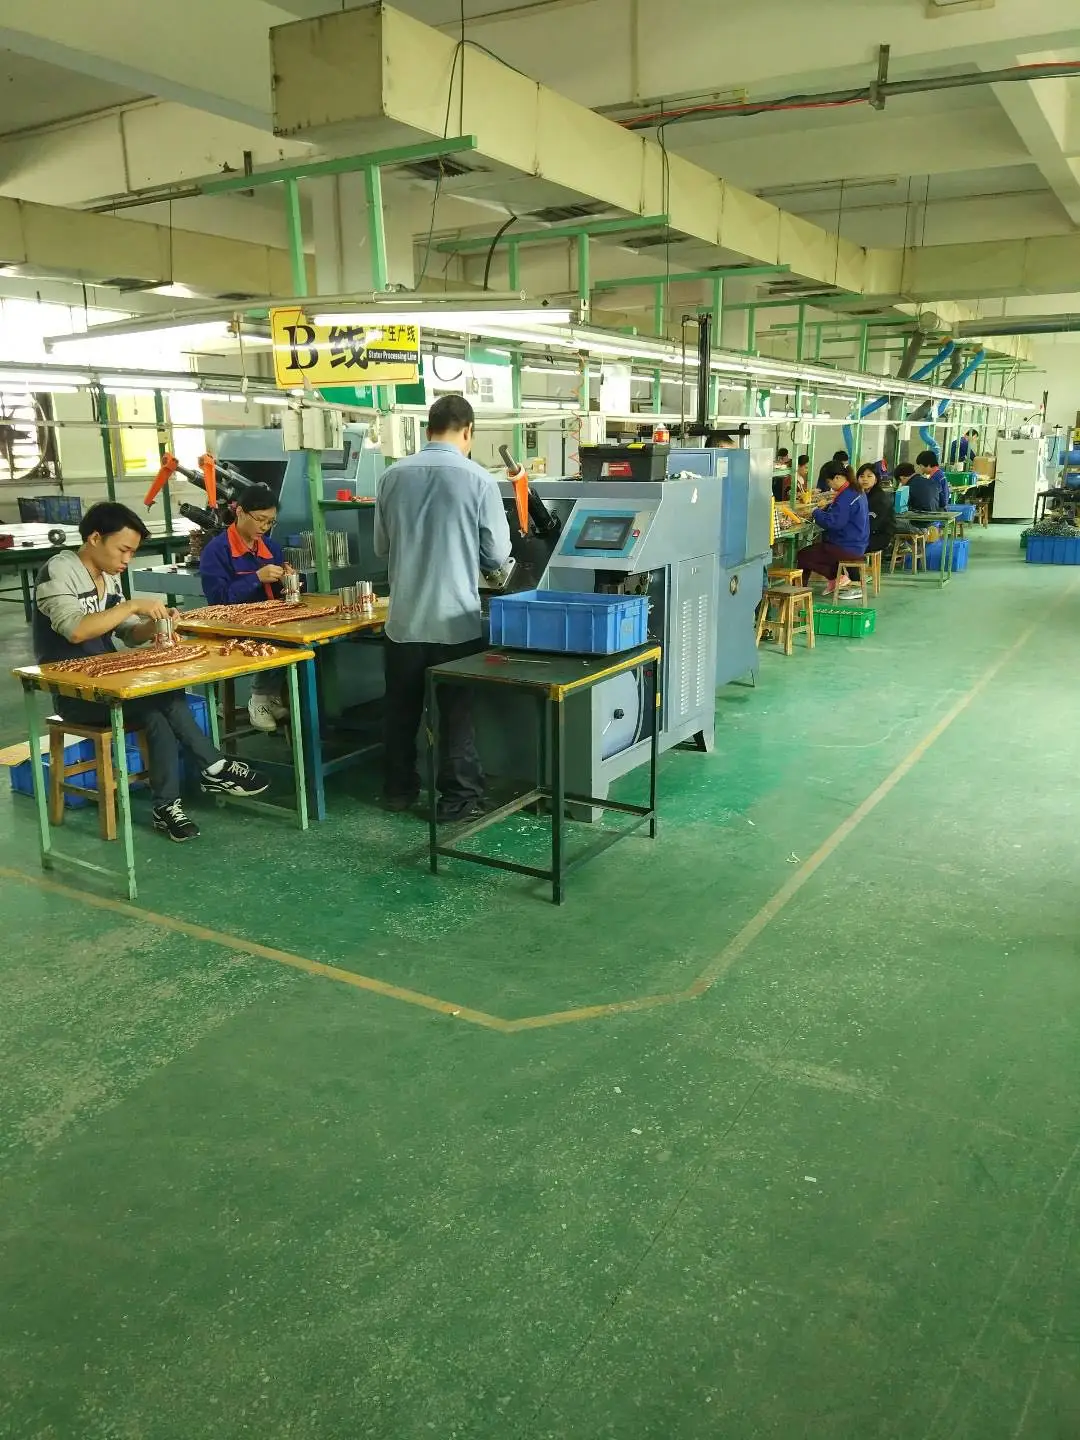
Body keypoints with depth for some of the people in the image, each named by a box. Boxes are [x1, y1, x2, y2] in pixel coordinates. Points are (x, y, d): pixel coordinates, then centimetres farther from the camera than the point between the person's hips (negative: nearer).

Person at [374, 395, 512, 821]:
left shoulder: (392, 476, 0)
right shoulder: (478, 479, -10)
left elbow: (381, 546, 10)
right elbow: (498, 554, -5)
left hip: (405, 617, 3)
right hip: (456, 618, -3)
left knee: (401, 710, 16)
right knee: (457, 712, 7)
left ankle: (398, 790, 27)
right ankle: (458, 798, 13)